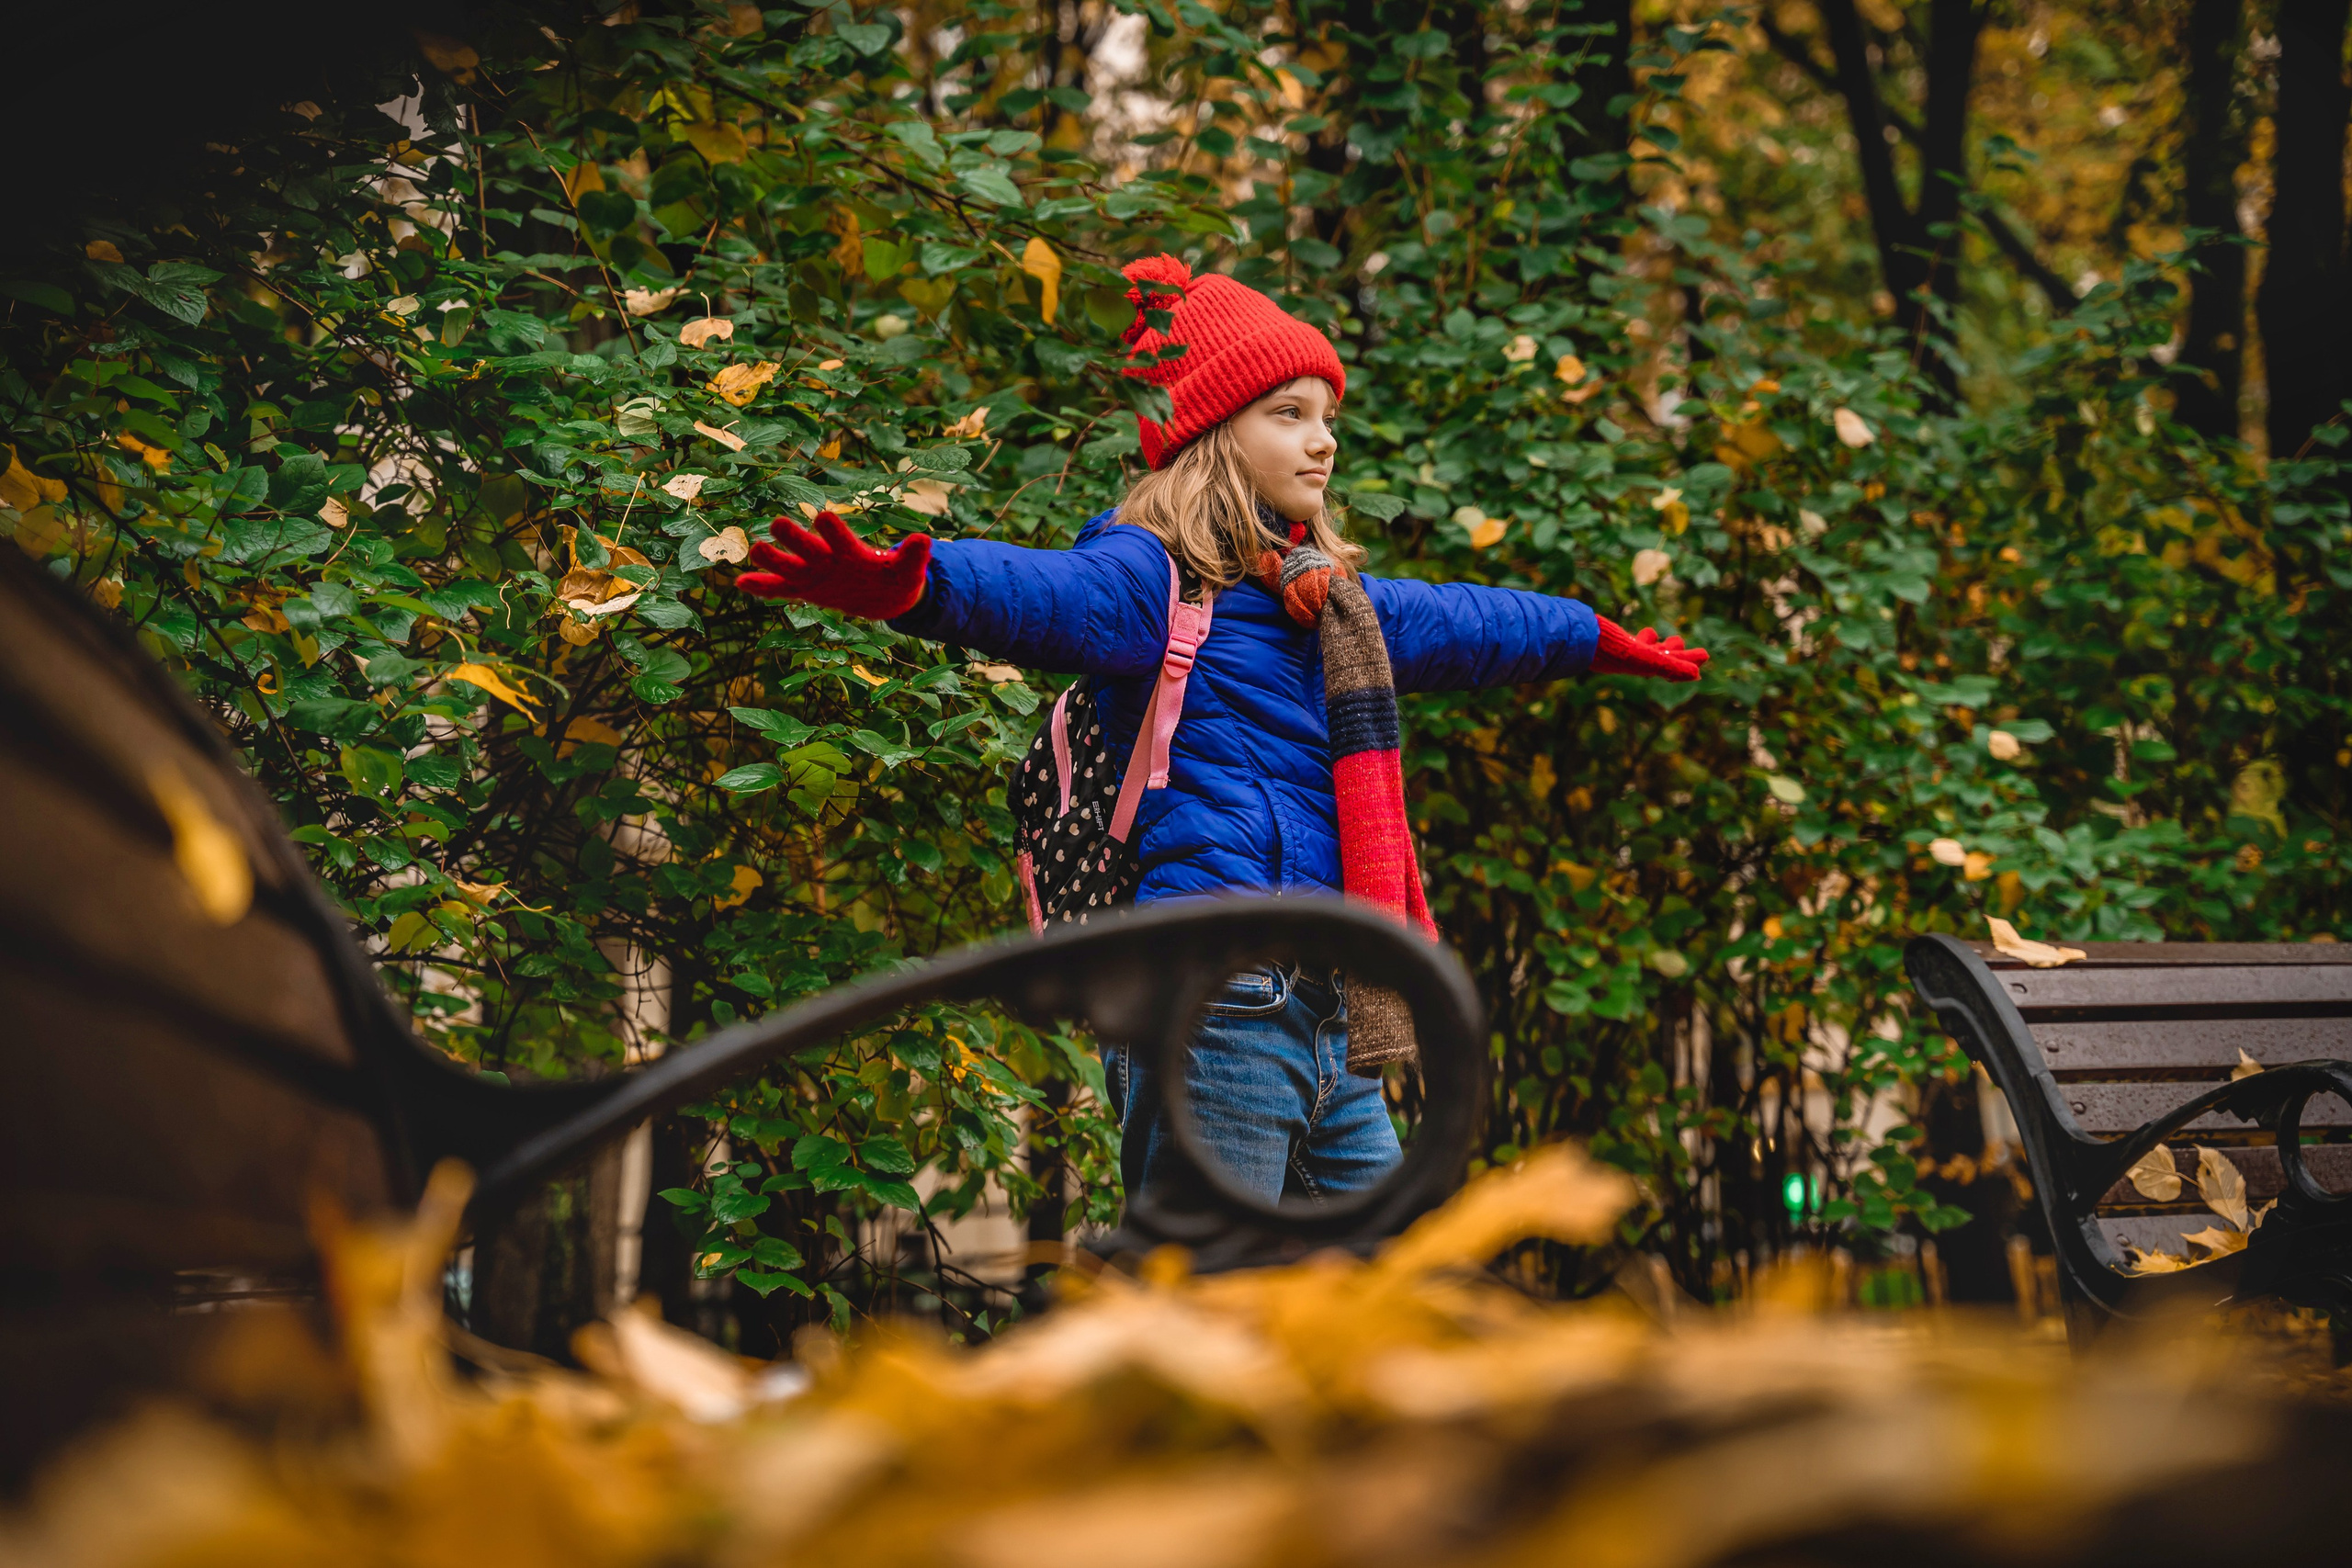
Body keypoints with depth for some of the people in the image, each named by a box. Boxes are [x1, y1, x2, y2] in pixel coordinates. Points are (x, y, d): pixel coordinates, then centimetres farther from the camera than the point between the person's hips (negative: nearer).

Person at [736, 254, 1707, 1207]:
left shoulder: (1334, 606, 22)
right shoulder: (1153, 578, -4)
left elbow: (1459, 625, 41)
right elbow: (1045, 595, -27)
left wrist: (1603, 641, 57)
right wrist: (910, 584, -49)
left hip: (1327, 1029, 9)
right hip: (1215, 1015, -9)